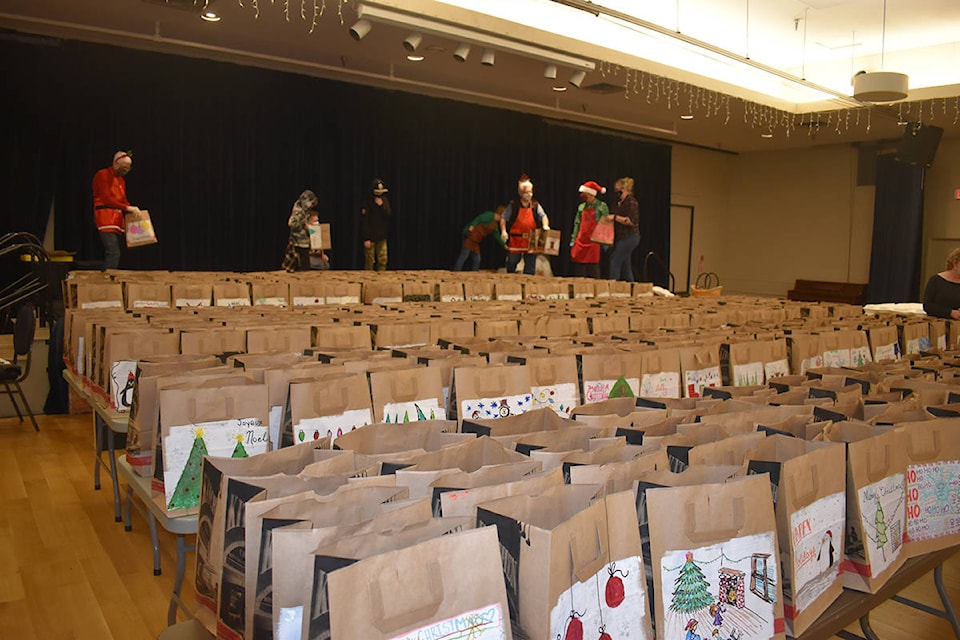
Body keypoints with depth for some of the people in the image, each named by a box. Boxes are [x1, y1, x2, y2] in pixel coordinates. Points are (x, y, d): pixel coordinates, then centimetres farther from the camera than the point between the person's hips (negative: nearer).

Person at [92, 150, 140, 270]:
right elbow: (106, 199, -14)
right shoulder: (102, 175, -4)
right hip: (105, 217, -8)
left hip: (117, 218, 8)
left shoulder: (121, 180, 21)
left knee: (112, 254, 4)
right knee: (113, 253, -20)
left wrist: (132, 210, 0)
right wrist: (126, 207, -18)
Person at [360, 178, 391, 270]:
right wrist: (366, 239, -15)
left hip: (382, 236, 5)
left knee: (383, 260, 5)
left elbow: (388, 217, 0)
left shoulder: (384, 200, 8)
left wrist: (381, 206, -15)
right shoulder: (367, 202, -9)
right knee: (369, 261, -2)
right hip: (370, 236, -5)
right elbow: (364, 222, -11)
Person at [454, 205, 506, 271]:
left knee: (476, 259, 9)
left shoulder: (495, 225, 22)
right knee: (464, 254, -16)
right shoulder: (489, 215, -5)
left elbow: (497, 237, 30)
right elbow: (478, 219, -17)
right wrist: (471, 226, -30)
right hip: (470, 235, -10)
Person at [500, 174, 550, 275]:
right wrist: (503, 231, -10)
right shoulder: (513, 205, 1)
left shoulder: (535, 205, 7)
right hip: (515, 240, -2)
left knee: (530, 262, 4)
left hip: (531, 240, 2)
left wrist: (545, 225, -22)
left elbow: (543, 216, -1)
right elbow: (503, 218, 3)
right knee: (512, 261, 6)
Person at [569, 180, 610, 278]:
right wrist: (573, 240, 11)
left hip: (594, 242, -5)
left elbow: (606, 224, -2)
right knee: (578, 270, 5)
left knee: (592, 271, -3)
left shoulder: (601, 206, -2)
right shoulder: (581, 207, 13)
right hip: (580, 242, 5)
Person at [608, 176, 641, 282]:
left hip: (628, 237, -9)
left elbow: (631, 221, -20)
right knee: (625, 265, 10)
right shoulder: (619, 202, 14)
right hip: (622, 238, 9)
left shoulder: (631, 202, -12)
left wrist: (615, 217, -21)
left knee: (615, 262, -12)